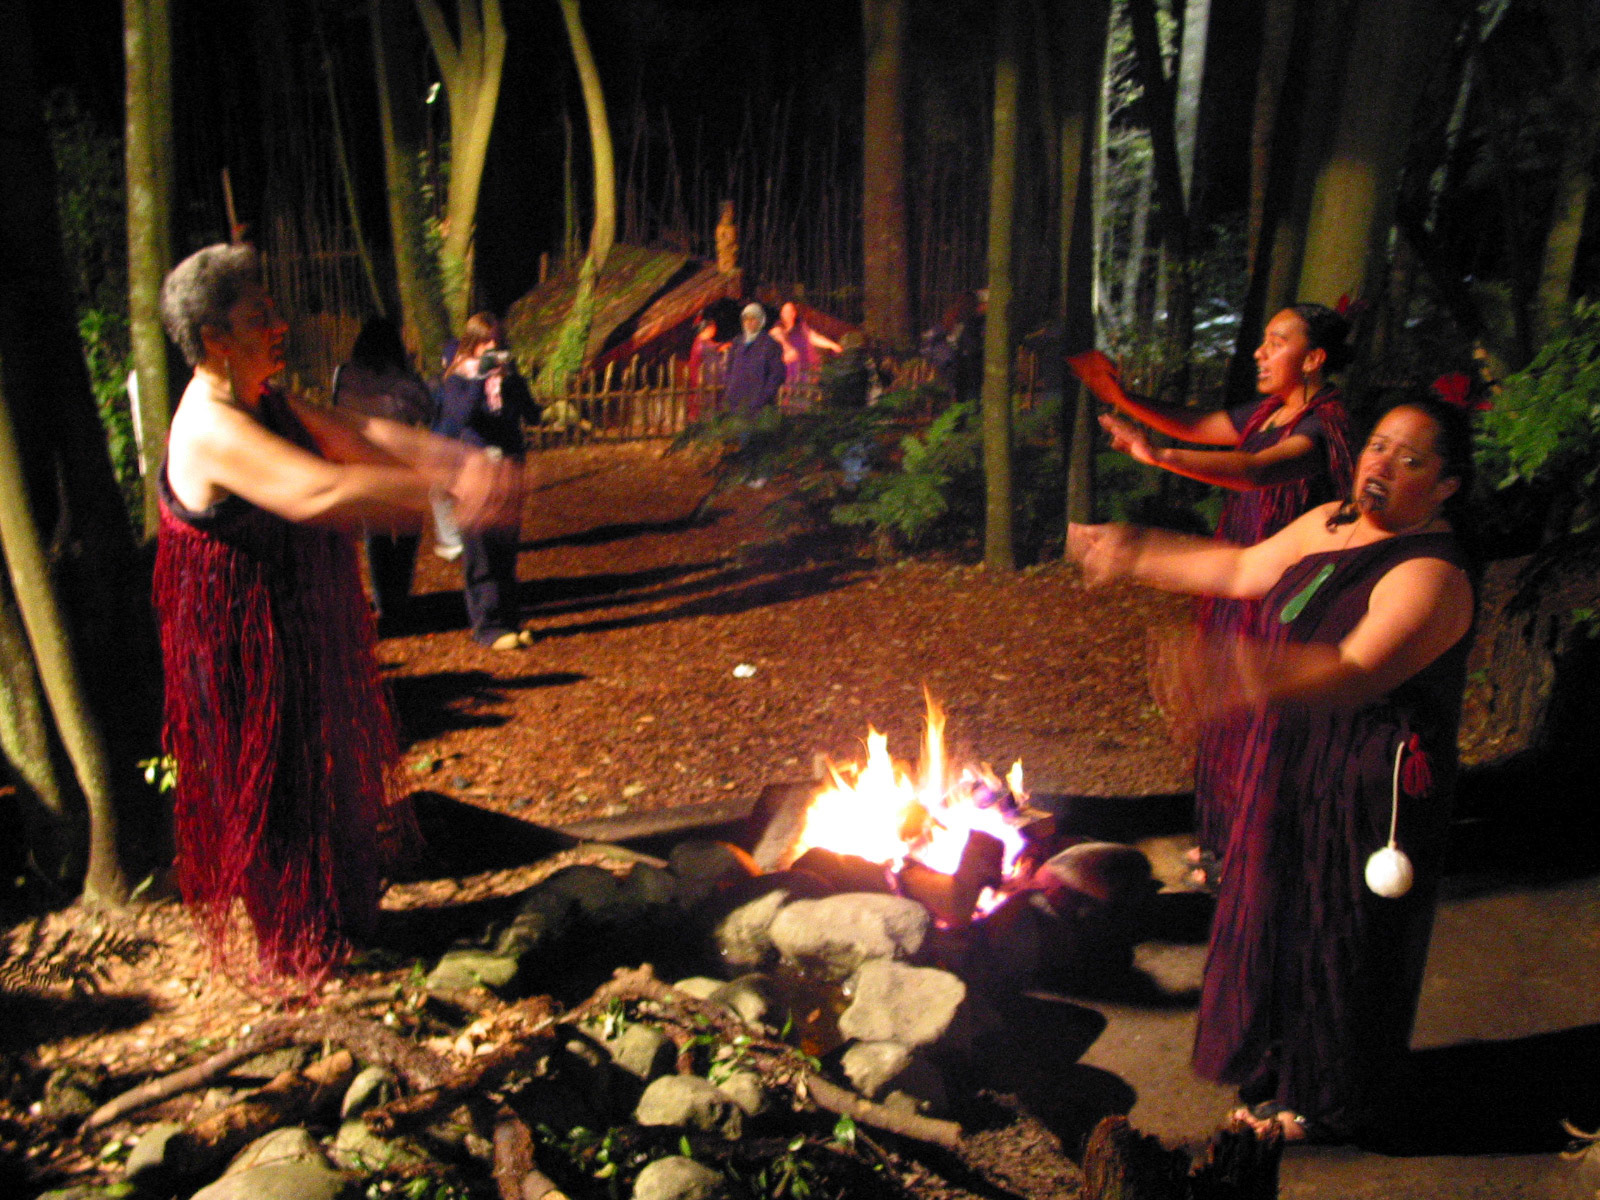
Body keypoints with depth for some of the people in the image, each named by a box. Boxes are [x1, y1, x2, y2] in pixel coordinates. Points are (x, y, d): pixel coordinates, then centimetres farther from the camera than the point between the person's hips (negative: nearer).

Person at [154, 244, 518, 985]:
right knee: (276, 784, 6)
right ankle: (290, 949, 26)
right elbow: (318, 493, -41)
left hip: (305, 627, 10)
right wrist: (443, 486, -43)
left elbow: (356, 436, -4)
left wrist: (459, 460, -19)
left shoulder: (266, 405, 5)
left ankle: (337, 914, 44)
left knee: (328, 769, 23)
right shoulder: (213, 429, -27)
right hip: (251, 642, -10)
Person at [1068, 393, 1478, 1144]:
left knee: (1337, 935, 7)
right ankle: (1283, 1066, 42)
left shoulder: (1430, 575, -24)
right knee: (1283, 913, 20)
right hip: (1293, 771, 8)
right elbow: (1242, 569, 17)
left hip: (1367, 792, -8)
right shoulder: (1332, 524, 4)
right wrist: (1135, 557, 19)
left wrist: (1249, 675, -54)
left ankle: (1329, 1104, 29)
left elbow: (1356, 674, -38)